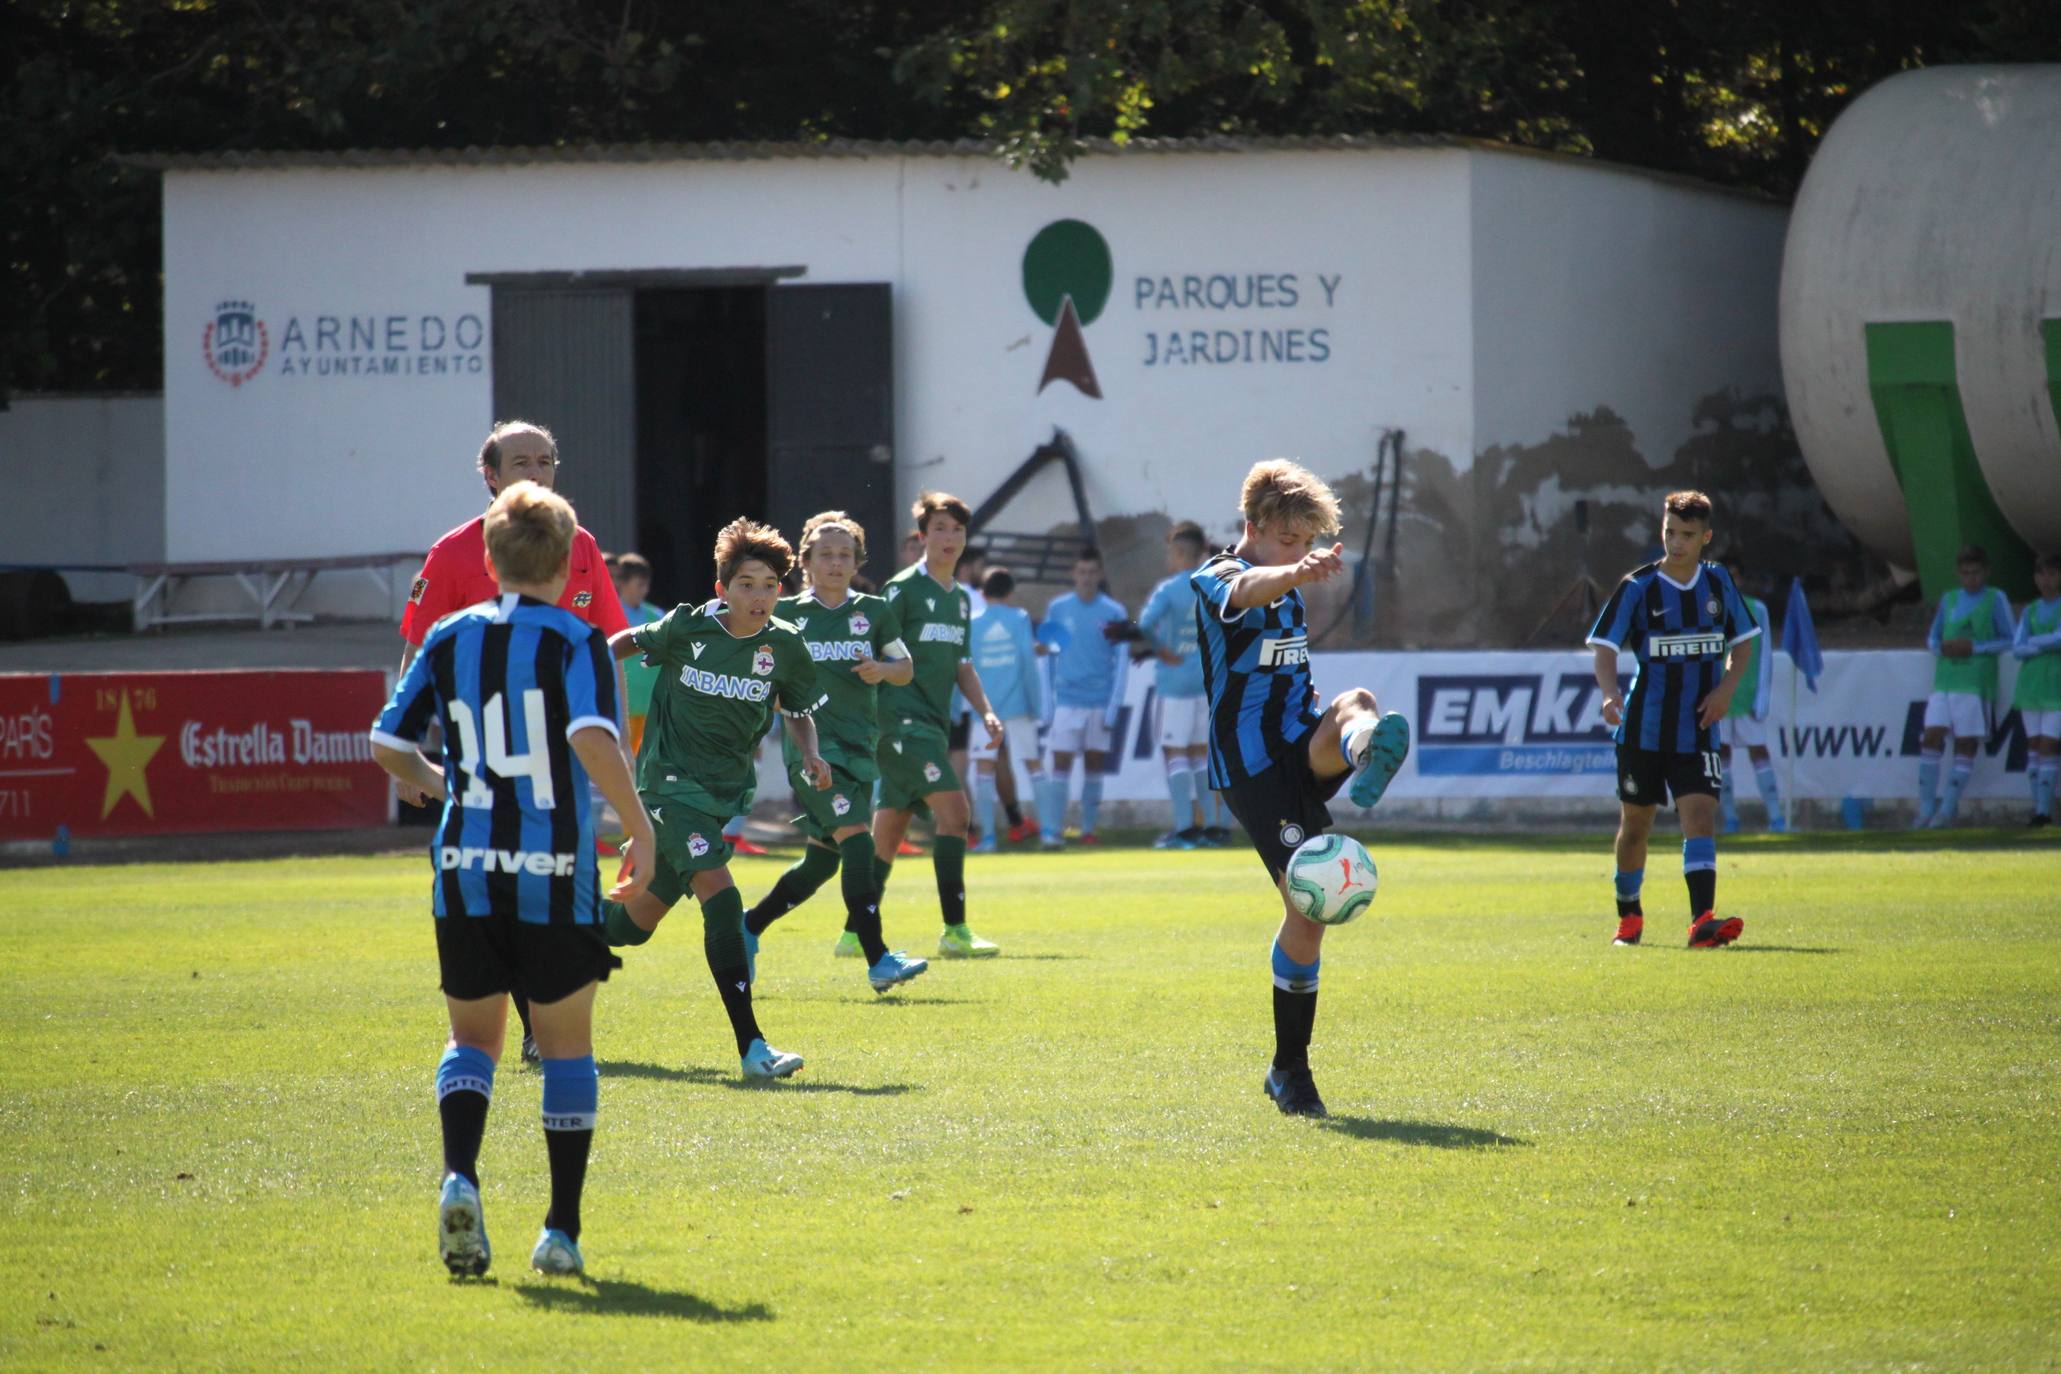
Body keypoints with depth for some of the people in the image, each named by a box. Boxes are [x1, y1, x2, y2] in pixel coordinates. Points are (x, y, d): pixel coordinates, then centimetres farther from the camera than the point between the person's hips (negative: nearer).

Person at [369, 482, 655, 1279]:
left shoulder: (449, 640, 7)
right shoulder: (574, 642, -5)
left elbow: (388, 745, 7)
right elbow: (592, 740, -22)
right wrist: (640, 829, -13)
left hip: (465, 866, 3)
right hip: (554, 871, -3)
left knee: (473, 1037, 16)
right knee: (567, 1048, 10)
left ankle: (459, 1175, -11)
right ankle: (562, 1231, 9)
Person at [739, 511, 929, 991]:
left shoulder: (873, 612, 9)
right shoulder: (785, 614, 3)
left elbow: (905, 667, 16)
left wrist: (882, 670, -4)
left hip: (859, 746, 5)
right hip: (812, 745, -5)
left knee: (822, 860, 9)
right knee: (856, 837, -22)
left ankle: (749, 926, 32)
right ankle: (878, 960, -27)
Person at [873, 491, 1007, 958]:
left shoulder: (960, 599, 17)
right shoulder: (904, 589, -7)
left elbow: (961, 665, 24)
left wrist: (985, 711, 10)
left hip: (931, 725, 8)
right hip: (903, 721, -8)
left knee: (888, 830, 10)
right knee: (954, 810, -17)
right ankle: (955, 931, -17)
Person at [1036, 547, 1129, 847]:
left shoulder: (1114, 612, 1)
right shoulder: (1057, 609, 4)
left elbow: (1120, 663, 1)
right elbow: (1047, 656, 8)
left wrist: (1113, 707, -4)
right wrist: (1047, 701, 2)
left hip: (1100, 702, 0)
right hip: (1066, 701, 0)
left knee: (1094, 766, 6)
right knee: (1059, 766, -8)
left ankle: (1088, 828, 16)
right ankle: (1051, 832, -10)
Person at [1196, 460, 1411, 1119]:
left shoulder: (1290, 591, 19)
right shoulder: (1216, 579, -7)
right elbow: (1247, 591, -34)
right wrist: (1296, 573, -54)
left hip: (1303, 749, 7)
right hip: (1251, 764, -7)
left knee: (1357, 704, -27)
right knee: (1306, 903, -13)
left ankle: (1367, 760, -63)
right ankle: (1289, 1069, -1)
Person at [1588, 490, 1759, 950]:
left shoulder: (1719, 583, 4)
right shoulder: (1638, 587, -5)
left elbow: (1740, 642, 16)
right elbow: (1605, 648, -10)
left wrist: (1726, 688, -3)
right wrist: (1610, 693, -30)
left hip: (1697, 730, 1)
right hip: (1643, 728, -1)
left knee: (1701, 815, -17)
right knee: (1635, 825, 10)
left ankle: (1703, 920, -27)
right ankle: (1629, 917, 30)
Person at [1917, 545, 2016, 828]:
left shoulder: (1996, 600, 3)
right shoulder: (1949, 600, 15)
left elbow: (2011, 640, 0)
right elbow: (1932, 638, 21)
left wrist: (1975, 648, -11)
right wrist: (1941, 647, -2)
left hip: (1977, 684, -4)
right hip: (1945, 680, 4)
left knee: (1966, 744, -4)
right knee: (1931, 738, -6)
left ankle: (1948, 809, -2)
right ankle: (1926, 808, -3)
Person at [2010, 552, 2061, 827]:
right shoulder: (2031, 611, 13)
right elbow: (2017, 649, 4)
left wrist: (2033, 643, -5)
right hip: (2030, 683, 5)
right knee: (2034, 745, 2)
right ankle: (2037, 809, 4)